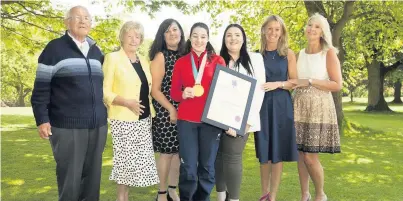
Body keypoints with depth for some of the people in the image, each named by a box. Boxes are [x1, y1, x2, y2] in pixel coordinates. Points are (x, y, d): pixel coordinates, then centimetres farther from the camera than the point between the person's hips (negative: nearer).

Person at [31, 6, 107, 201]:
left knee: (92, 176, 10)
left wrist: (105, 113, 21)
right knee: (70, 178, 1)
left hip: (97, 126, 5)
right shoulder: (55, 48, -1)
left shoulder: (96, 51, 16)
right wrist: (42, 119, -8)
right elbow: (41, 87, -3)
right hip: (67, 126, -5)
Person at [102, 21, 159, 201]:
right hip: (123, 119, -6)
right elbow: (104, 91, -10)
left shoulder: (143, 61, 14)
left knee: (140, 160, 8)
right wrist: (127, 102, -22)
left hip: (144, 119, 6)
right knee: (126, 159, -3)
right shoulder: (113, 58, -5)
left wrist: (150, 111, 10)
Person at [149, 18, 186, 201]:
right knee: (167, 152, 0)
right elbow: (155, 90, -8)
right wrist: (171, 109, -12)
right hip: (165, 112, -5)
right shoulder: (160, 56, -5)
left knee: (179, 152, 9)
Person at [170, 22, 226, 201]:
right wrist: (183, 94, -14)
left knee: (207, 167, 8)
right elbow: (173, 92, 8)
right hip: (186, 120, 0)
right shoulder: (181, 62, 8)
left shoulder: (218, 61, 5)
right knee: (188, 168, 3)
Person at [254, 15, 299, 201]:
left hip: (281, 105, -1)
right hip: (261, 105, 2)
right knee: (263, 151, 9)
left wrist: (278, 84, -16)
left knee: (278, 152, 2)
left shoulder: (288, 54, 2)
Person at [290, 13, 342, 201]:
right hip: (299, 106, 5)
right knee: (300, 154, 6)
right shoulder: (300, 54, 12)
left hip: (319, 107, -5)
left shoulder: (329, 52, -3)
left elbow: (337, 85, -11)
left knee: (310, 156, -6)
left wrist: (309, 82, -14)